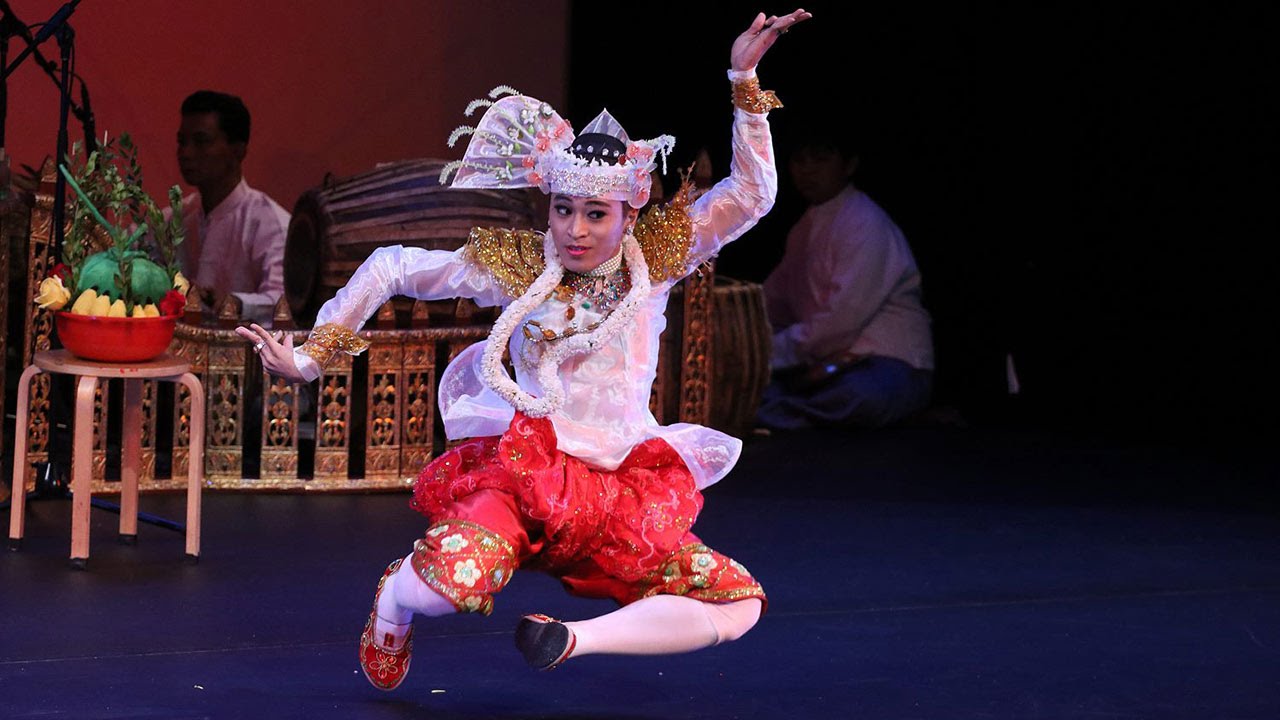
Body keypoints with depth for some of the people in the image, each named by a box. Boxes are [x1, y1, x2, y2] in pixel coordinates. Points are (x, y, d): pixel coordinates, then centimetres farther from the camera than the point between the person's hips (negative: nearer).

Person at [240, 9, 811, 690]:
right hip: (522, 471, -3)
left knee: (739, 605, -13)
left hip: (627, 490, 3)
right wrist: (310, 355, 4)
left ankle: (574, 638, -5)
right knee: (449, 582, -33)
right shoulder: (517, 264, 1)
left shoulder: (655, 260, 4)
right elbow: (391, 267, 8)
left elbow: (750, 193, -4)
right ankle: (395, 597, 6)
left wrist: (744, 81, -12)